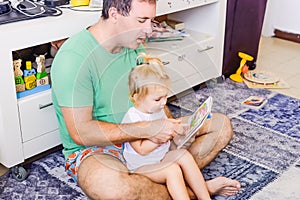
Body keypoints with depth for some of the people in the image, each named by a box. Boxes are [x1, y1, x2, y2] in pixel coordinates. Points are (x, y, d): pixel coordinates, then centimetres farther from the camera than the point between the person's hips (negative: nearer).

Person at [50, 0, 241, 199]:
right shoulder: (74, 57, -22)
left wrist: (171, 127, -10)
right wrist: (147, 129, -28)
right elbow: (81, 132, -24)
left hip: (141, 138, 7)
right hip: (94, 149, -7)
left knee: (221, 125, 2)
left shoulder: (134, 46, 1)